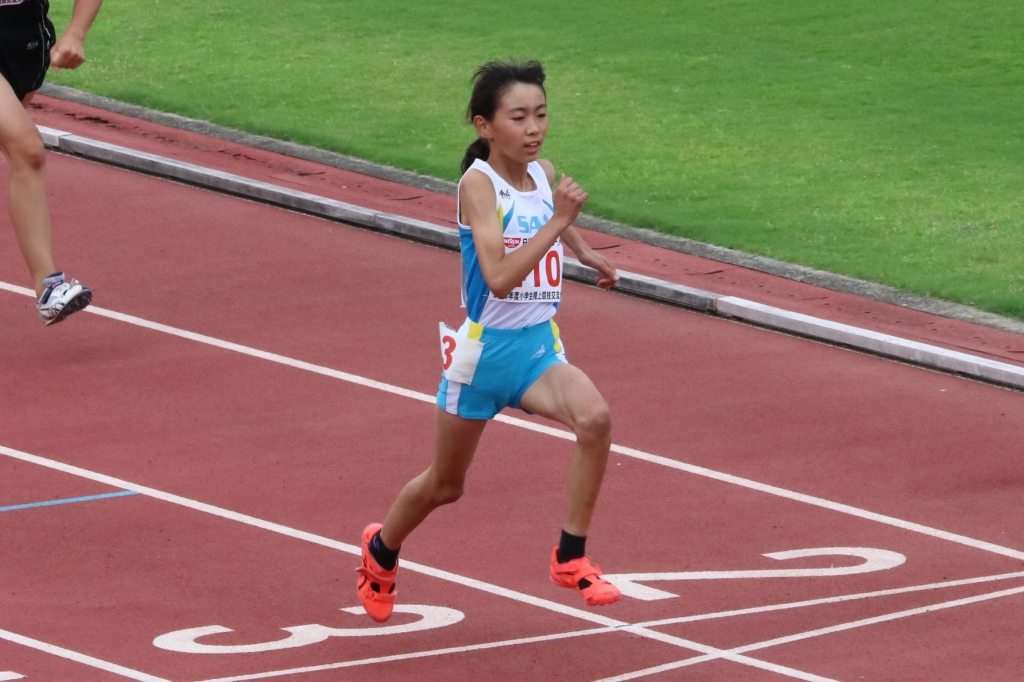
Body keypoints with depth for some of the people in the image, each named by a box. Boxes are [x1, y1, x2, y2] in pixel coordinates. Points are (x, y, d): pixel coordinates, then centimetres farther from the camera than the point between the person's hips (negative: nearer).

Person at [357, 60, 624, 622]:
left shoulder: (543, 174, 1)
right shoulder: (478, 183, -19)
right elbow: (499, 278, -31)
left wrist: (585, 253, 38)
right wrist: (557, 222, -34)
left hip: (539, 346, 4)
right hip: (484, 348, -4)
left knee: (594, 417, -28)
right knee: (445, 484, 14)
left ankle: (571, 558, -16)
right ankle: (382, 550, 46)